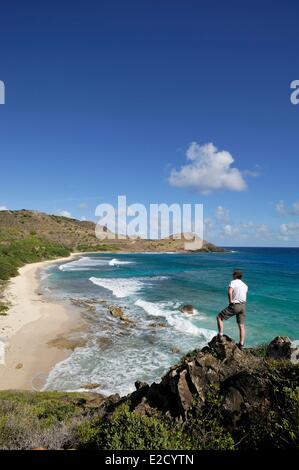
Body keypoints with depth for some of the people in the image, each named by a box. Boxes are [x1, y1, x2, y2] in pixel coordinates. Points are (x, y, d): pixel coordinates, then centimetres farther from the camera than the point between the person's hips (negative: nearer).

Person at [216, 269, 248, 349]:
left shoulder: (233, 282, -10)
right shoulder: (245, 285, 13)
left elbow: (229, 292, -26)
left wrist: (230, 301, -15)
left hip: (234, 305, -6)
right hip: (243, 306, 7)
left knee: (219, 317, 7)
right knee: (242, 326, 10)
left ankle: (220, 335, 3)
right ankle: (241, 344, 13)